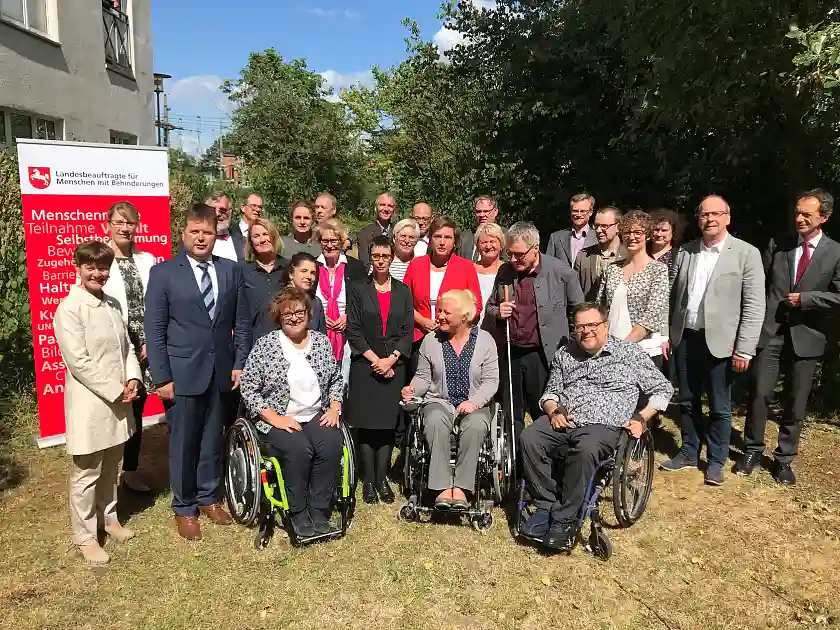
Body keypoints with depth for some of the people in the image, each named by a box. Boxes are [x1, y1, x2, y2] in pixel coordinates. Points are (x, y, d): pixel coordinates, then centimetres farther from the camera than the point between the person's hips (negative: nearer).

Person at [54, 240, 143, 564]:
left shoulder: (112, 304, 9)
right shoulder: (69, 309, -13)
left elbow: (126, 346, 13)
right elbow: (79, 362, -18)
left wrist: (132, 379, -4)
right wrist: (117, 391, -15)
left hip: (118, 401, 7)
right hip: (90, 404, -7)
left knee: (111, 467, 19)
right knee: (87, 474, 5)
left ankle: (108, 518, 36)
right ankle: (84, 536, 19)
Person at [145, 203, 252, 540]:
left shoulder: (231, 270, 5)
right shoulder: (163, 273, -3)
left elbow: (241, 322, 7)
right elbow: (154, 330, -5)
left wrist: (239, 365, 1)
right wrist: (162, 378, -9)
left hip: (222, 372, 3)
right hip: (182, 373, -3)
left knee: (213, 440, 14)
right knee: (183, 443, 8)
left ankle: (209, 498, 33)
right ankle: (184, 508, 25)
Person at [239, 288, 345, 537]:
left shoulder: (322, 341, 9)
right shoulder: (265, 344, -2)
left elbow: (336, 380, 16)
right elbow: (248, 388, -6)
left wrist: (334, 408, -1)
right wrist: (274, 418, -14)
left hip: (317, 416, 3)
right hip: (278, 419, -3)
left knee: (332, 444, -26)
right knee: (299, 449, -31)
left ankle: (319, 512, -11)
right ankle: (298, 514, -11)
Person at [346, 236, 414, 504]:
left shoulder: (403, 291, 11)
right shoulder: (358, 289, 5)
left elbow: (408, 330, 5)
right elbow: (353, 330, -2)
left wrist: (391, 359, -8)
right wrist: (374, 359, -10)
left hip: (395, 366, 2)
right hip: (364, 366, -2)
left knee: (388, 424, 3)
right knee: (366, 424, 0)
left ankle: (382, 479, 11)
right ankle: (368, 481, 9)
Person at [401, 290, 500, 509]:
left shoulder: (485, 340, 1)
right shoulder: (431, 339, 6)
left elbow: (491, 380, -2)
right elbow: (423, 377, 11)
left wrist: (474, 402, -19)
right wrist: (413, 389, -11)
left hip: (473, 405, -1)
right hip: (439, 402, 1)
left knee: (476, 425, -36)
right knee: (435, 421, -35)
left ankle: (461, 487, -26)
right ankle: (443, 487, -31)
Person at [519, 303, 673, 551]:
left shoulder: (630, 352, 10)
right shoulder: (564, 355, 20)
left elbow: (662, 389, 12)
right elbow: (550, 392, 24)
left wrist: (641, 418, -1)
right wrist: (554, 410, 1)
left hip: (603, 425, -4)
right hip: (561, 422, 4)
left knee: (586, 450, -38)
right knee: (529, 438, -27)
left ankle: (564, 520, -24)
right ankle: (546, 505, -14)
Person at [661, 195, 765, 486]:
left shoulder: (746, 254, -6)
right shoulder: (685, 252, 7)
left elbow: (754, 305, -8)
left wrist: (744, 349, -12)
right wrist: (668, 334, 6)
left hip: (719, 341, -4)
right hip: (685, 339, 4)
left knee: (720, 407, 7)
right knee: (687, 402, 14)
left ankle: (716, 461, 24)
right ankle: (689, 453, 30)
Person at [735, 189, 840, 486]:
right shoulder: (777, 245, 6)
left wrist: (805, 299, -11)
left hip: (806, 336, 0)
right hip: (770, 331, 1)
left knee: (795, 403, 8)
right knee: (759, 394, -2)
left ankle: (784, 459, 23)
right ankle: (752, 450, 17)